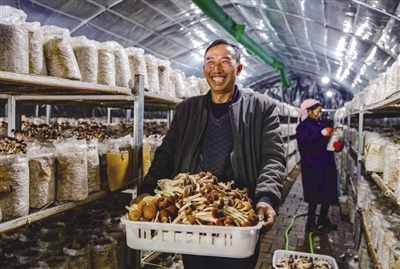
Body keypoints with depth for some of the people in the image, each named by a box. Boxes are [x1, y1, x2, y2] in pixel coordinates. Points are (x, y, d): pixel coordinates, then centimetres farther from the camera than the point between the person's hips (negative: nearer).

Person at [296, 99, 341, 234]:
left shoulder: (322, 124, 13)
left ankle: (323, 218, 31)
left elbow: (328, 140, 20)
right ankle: (310, 223, 13)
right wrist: (322, 134, -27)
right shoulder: (303, 126, -9)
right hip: (313, 167, -7)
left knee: (328, 193, 13)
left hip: (327, 165, 7)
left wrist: (337, 144, -2)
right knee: (315, 195, -1)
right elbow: (305, 143, -25)